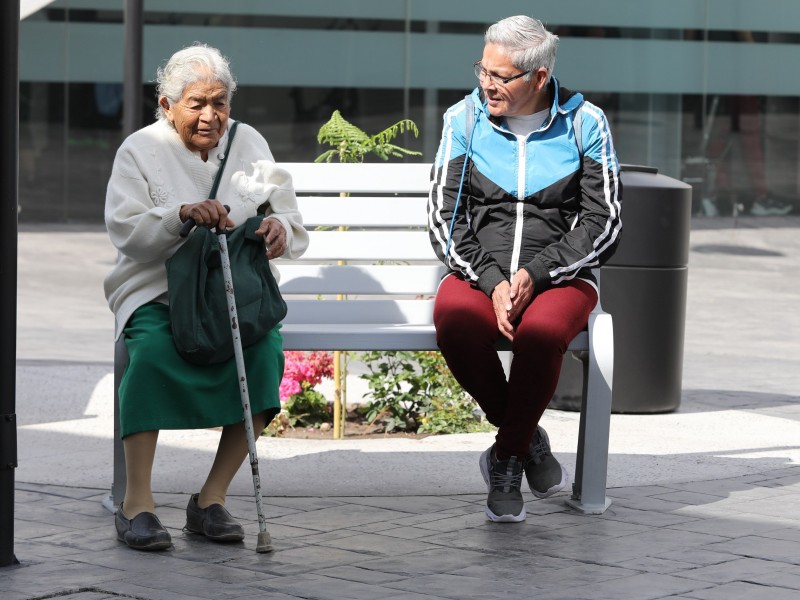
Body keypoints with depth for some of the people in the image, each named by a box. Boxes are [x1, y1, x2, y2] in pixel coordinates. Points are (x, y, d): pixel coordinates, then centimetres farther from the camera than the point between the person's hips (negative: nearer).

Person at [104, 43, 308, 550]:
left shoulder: (249, 143, 13)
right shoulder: (141, 151, 5)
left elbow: (292, 222, 11)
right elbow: (125, 229, -9)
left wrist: (279, 228, -14)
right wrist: (182, 215, -26)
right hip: (159, 287, -2)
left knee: (265, 349, -30)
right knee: (152, 348, -35)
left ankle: (213, 499, -22)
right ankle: (137, 501, -29)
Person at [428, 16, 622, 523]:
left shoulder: (584, 123, 2)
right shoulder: (465, 119, 6)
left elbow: (603, 224, 0)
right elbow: (444, 217, 2)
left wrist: (536, 273, -14)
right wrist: (491, 281, -13)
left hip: (560, 277, -1)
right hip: (479, 274, 2)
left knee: (541, 331, -36)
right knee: (454, 321, -34)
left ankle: (506, 461, -13)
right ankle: (527, 438, -10)